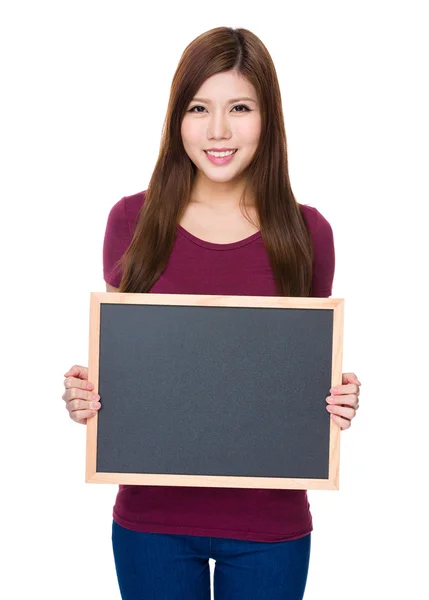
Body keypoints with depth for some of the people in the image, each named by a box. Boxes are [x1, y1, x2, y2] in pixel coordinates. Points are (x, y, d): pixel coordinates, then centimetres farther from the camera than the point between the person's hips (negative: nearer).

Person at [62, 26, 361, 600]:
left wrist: (341, 401, -13)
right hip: (152, 516, 0)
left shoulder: (306, 232, -4)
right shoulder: (131, 220, -3)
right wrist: (82, 393, -13)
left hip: (269, 524, 0)